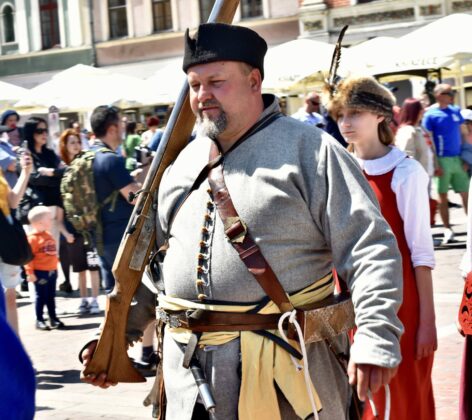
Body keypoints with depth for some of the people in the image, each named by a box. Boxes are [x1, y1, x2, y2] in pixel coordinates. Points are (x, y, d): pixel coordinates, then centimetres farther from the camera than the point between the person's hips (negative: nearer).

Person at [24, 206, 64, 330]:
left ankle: (53, 318, 21)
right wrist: (30, 272, -20)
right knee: (41, 296, -1)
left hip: (52, 271, 8)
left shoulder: (49, 236, 11)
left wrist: (55, 268, 18)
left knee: (51, 296, 14)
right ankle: (39, 320, 6)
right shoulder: (32, 238, -16)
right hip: (40, 273, -7)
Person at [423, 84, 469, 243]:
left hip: (457, 158, 5)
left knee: (465, 193, 4)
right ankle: (447, 230, 9)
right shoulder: (430, 115, -7)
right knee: (443, 195, 2)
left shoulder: (456, 111, 8)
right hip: (442, 159, -5)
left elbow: (462, 133, 15)